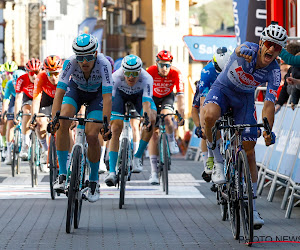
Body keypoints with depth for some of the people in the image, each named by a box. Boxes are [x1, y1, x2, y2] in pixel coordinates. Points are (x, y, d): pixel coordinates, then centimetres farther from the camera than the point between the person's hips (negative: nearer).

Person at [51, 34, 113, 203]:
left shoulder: (103, 64, -37)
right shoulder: (70, 62, -33)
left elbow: (107, 97, -41)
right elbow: (59, 92, -35)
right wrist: (54, 118, -47)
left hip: (97, 94, -1)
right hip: (76, 89, 1)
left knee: (92, 136, -16)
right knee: (63, 121, -25)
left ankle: (94, 180, 7)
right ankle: (62, 174, -17)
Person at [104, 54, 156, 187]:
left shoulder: (147, 78, -37)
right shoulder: (116, 77, -38)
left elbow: (146, 103, -45)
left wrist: (148, 119, -62)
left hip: (139, 95, 1)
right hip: (120, 94, -1)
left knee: (152, 119, -25)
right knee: (116, 129, -18)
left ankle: (137, 157, -8)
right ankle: (112, 172, -19)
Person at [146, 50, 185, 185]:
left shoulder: (176, 74, -26)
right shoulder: (150, 72, -28)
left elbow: (180, 95, -28)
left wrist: (181, 115, -36)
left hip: (167, 97, 0)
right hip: (153, 98, 0)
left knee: (166, 117, -34)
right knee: (153, 133, -9)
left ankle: (172, 142, -3)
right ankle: (154, 172, -8)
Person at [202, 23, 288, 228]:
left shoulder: (274, 72, -22)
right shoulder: (249, 50, -27)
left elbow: (269, 103, -26)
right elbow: (241, 49, -52)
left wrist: (268, 130, -41)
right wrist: (243, 51, -78)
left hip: (245, 98, 2)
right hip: (223, 89, -2)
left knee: (249, 151, -1)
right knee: (210, 115, -38)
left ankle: (251, 207, 7)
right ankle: (218, 162, -16)